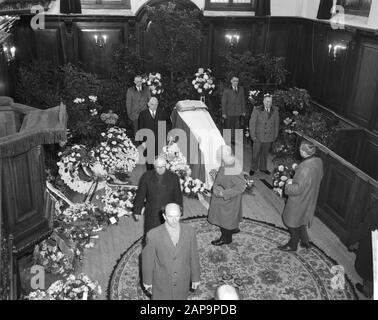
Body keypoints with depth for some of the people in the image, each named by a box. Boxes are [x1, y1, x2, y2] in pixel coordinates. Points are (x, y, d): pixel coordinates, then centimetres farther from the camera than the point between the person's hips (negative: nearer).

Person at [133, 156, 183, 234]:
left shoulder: (173, 177, -2)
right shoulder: (146, 176, -2)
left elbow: (178, 196, 5)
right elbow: (140, 195, 4)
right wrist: (137, 211, 6)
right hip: (151, 215, 1)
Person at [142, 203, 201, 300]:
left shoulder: (189, 231, -19)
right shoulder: (153, 234, -27)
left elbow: (193, 255, -5)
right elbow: (148, 258, -11)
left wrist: (195, 277, 5)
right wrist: (147, 280, 0)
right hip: (161, 281, -2)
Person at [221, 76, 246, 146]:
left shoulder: (241, 89, 9)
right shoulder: (226, 90, -1)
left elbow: (243, 100, 13)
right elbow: (223, 102, -1)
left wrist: (243, 111, 9)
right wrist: (223, 113, -6)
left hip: (238, 112, 3)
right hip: (229, 113, -3)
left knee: (236, 127, 4)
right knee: (228, 127, 3)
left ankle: (234, 140, 15)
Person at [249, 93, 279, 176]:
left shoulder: (275, 111, 2)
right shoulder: (257, 110, -9)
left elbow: (276, 123, 10)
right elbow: (252, 123, -7)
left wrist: (275, 135, 9)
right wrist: (253, 136, -9)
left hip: (269, 137, 3)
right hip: (258, 137, -3)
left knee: (265, 153, 15)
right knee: (256, 153, 6)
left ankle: (263, 168, 32)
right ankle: (253, 169, 24)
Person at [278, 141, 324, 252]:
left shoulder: (306, 168, -36)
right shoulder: (318, 161, -9)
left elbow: (298, 189, -31)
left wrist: (289, 184, -11)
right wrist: (295, 180, 6)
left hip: (299, 201, -8)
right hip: (310, 199, 8)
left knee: (293, 223, 15)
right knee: (301, 221, 28)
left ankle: (293, 245, 35)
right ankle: (305, 242, 43)